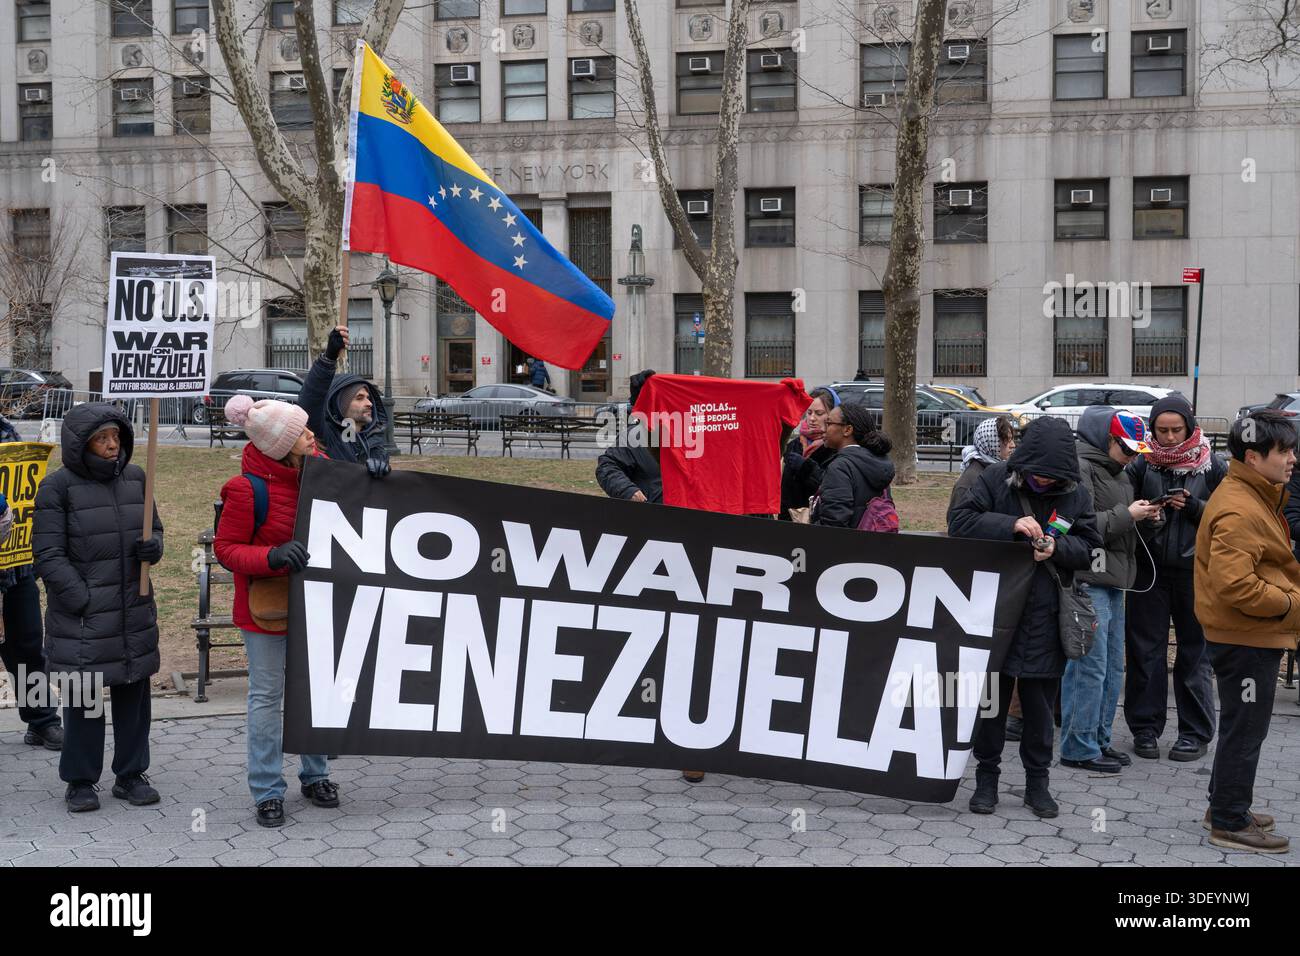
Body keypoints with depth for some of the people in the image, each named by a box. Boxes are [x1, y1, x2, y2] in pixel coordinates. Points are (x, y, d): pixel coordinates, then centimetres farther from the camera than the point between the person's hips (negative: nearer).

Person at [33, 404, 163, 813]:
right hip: (81, 617, -5)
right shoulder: (58, 487, -8)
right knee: (82, 698, 3)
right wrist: (83, 600, -16)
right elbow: (48, 555, -10)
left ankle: (130, 775, 23)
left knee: (134, 694, 10)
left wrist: (153, 547, -6)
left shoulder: (134, 478, 7)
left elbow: (154, 529, 18)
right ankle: (80, 781, 17)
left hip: (134, 613, 5)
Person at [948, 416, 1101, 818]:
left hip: (1045, 618, 1)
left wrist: (1057, 548, -15)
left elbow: (1088, 546, 5)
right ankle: (986, 777, 20)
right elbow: (960, 522, -11)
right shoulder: (996, 479, -4)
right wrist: (1010, 524, -23)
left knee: (1040, 703, 10)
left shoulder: (1075, 494, 2)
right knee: (991, 697, 8)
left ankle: (1037, 781, 22)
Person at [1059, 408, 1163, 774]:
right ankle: (1079, 748, -1)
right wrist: (1126, 515, -16)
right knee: (1089, 667, -8)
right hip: (1088, 579, -10)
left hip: (1113, 579, 10)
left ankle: (1099, 739, 23)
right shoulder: (1079, 467, -13)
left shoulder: (1114, 469, 19)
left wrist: (1140, 515, 8)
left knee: (1112, 667, 14)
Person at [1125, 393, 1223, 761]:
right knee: (1145, 648, 5)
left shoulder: (1211, 467, 1)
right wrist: (1142, 517, -16)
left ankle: (1196, 732, 15)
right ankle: (1145, 728, 15)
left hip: (1195, 569, -1)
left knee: (1195, 650, 6)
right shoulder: (1142, 466, 2)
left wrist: (1194, 507, -14)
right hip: (1150, 569, 1)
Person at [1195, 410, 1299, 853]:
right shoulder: (1239, 510, -23)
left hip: (1252, 634, 11)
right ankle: (1230, 823, 9)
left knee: (1242, 725, 20)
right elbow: (1234, 585, -30)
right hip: (1246, 638, -11)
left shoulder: (1255, 497, 12)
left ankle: (1224, 806, 32)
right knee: (1245, 729, -1)